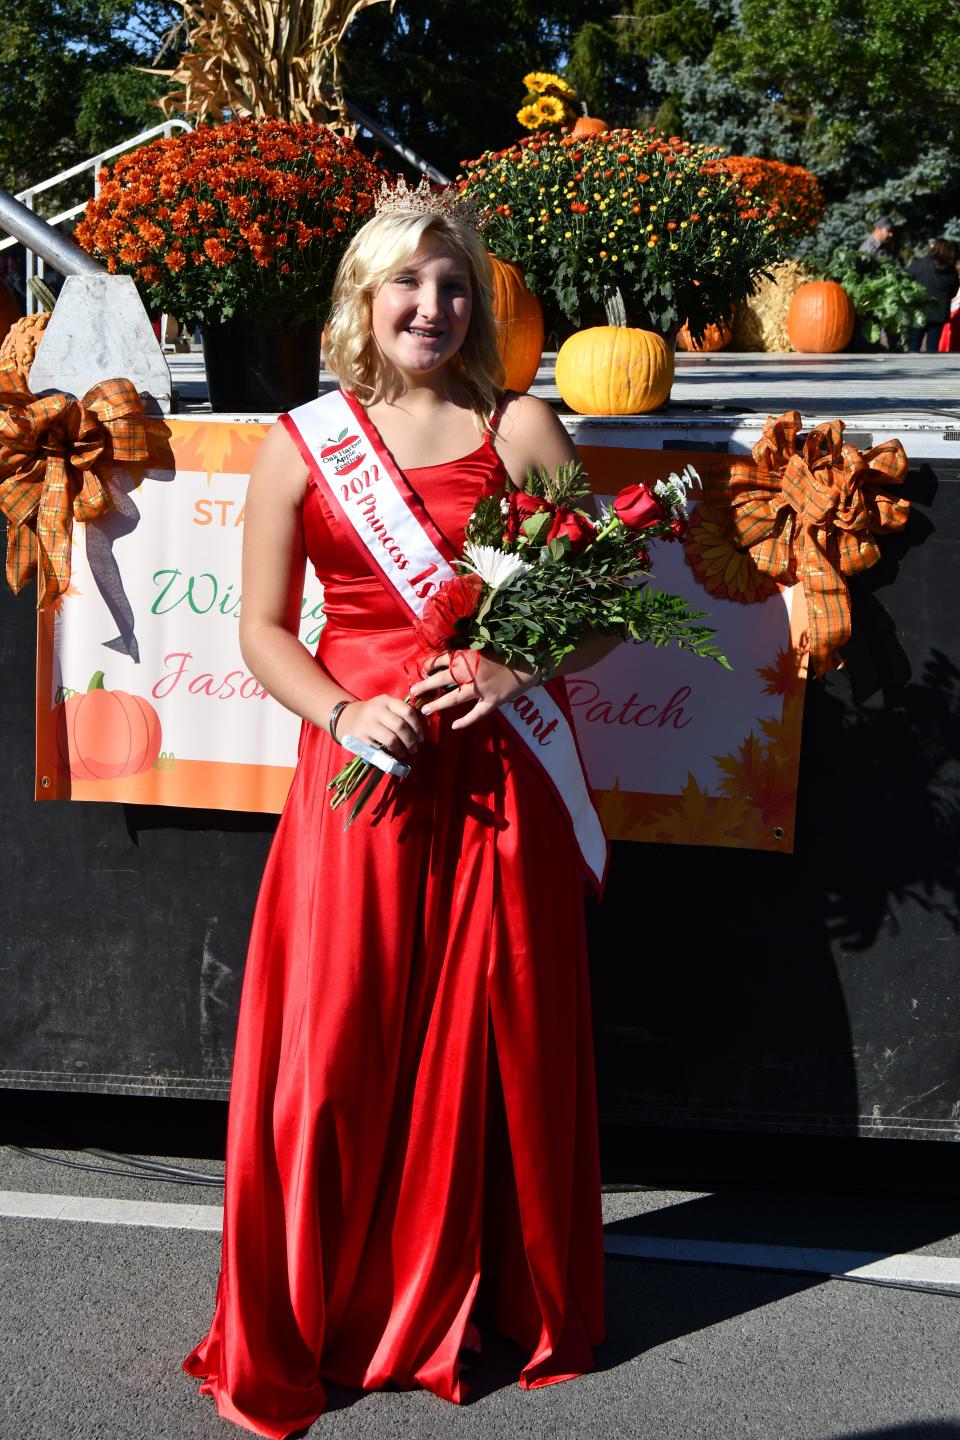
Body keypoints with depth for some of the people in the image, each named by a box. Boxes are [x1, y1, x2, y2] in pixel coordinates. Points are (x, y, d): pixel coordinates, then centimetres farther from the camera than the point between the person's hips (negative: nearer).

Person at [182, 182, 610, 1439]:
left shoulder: (522, 428, 5)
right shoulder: (301, 445, 5)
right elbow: (264, 630, 6)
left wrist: (520, 669, -12)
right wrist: (342, 711, -12)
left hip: (499, 777, 1)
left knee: (500, 1040, 8)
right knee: (334, 1049, 3)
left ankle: (499, 1301, 31)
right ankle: (307, 1332, 24)